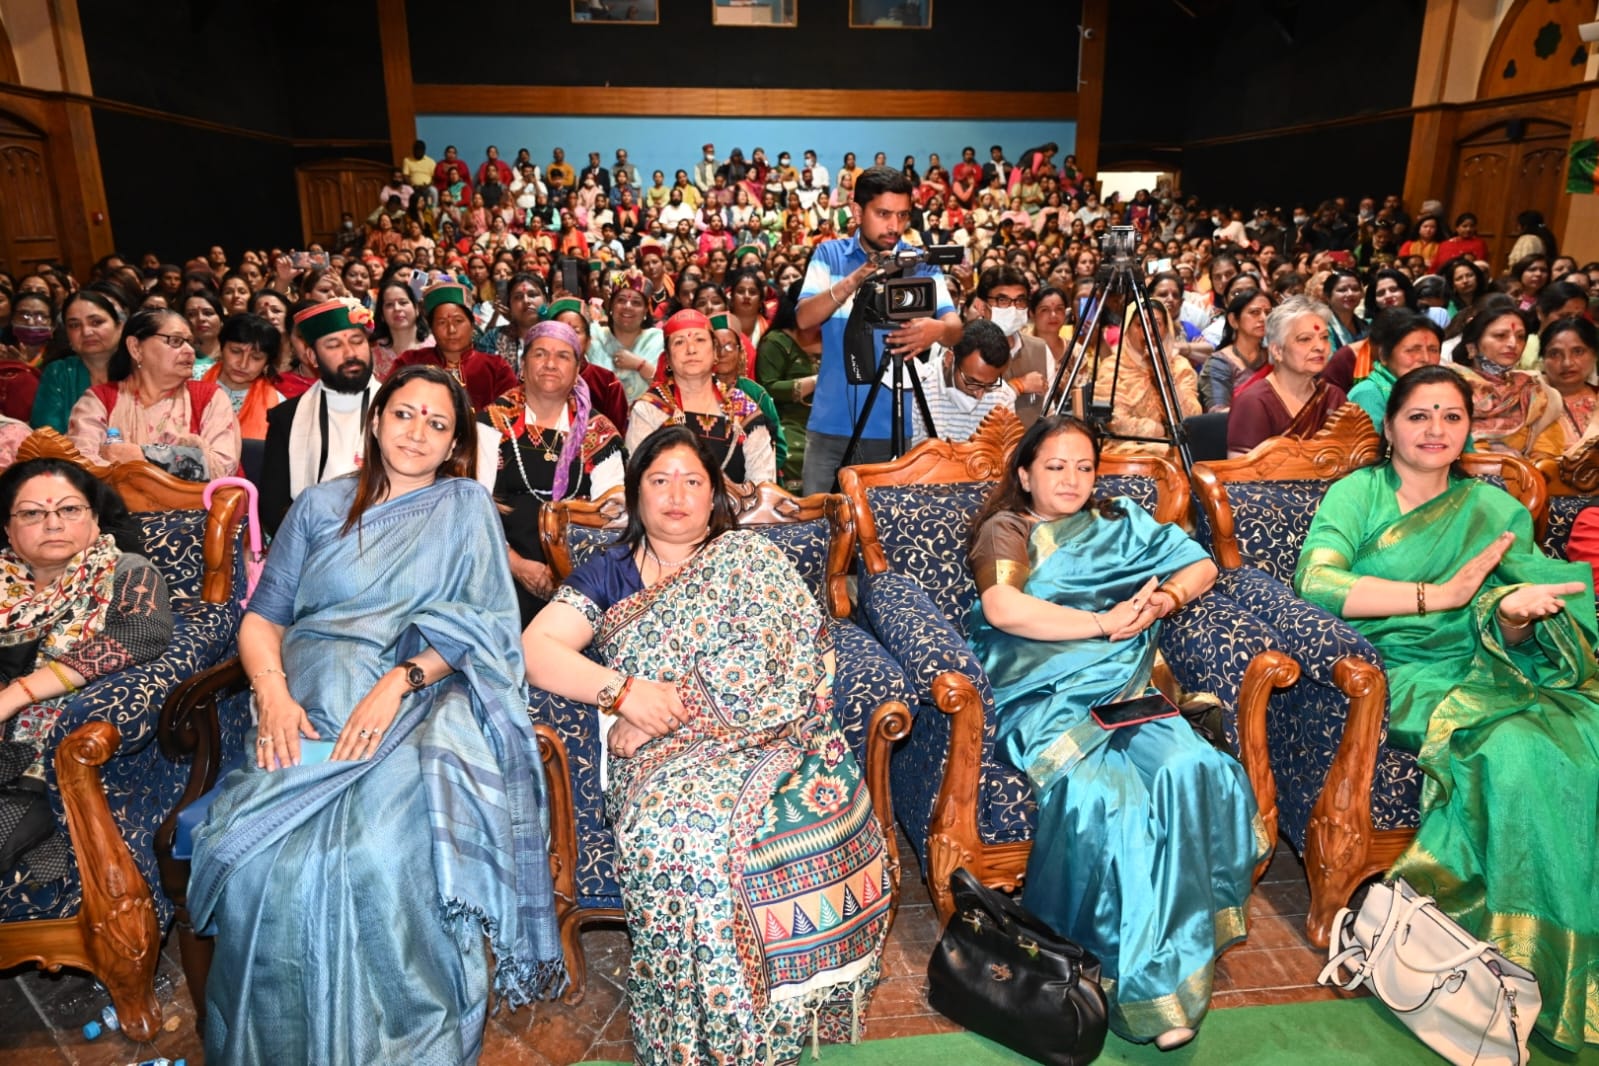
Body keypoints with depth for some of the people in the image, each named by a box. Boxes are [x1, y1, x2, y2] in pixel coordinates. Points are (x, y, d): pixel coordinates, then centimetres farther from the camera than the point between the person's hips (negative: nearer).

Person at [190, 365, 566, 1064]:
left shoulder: (466, 505, 12)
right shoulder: (320, 506, 20)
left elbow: (482, 626, 1)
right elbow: (263, 617, 15)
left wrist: (400, 681, -14)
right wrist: (273, 693, -6)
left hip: (421, 710, -2)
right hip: (312, 710, 3)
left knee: (384, 855, -31)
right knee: (261, 861, -26)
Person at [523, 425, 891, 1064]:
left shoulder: (750, 556, 14)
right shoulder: (609, 573, 20)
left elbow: (782, 666, -2)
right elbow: (536, 647, 6)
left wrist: (663, 709, -10)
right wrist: (621, 689, -12)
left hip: (763, 739, 0)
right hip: (663, 756, 1)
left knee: (820, 800, -34)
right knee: (672, 828, -34)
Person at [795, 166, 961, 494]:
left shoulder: (921, 263, 3)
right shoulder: (830, 254, 3)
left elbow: (955, 328, -9)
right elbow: (804, 318, -11)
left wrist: (937, 329, -33)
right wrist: (855, 278, -26)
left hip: (895, 428, 0)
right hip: (831, 425, 0)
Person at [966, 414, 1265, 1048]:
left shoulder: (1120, 523, 26)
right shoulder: (1005, 530, 11)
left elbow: (1201, 564, 22)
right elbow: (1003, 608, -9)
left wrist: (1165, 598, 0)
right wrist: (1104, 623, -6)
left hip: (1128, 688, 4)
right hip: (1044, 695, -3)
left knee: (1190, 768, -28)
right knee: (1100, 795, -32)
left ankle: (1170, 973, -19)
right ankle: (1134, 979, -20)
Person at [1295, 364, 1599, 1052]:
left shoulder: (1493, 507, 20)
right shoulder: (1359, 492, 9)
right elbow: (1314, 581, -11)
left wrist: (1519, 614, -16)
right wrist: (1442, 595, -10)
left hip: (1490, 669, 4)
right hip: (1410, 678, -4)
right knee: (1519, 752, -30)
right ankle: (1523, 963, -12)